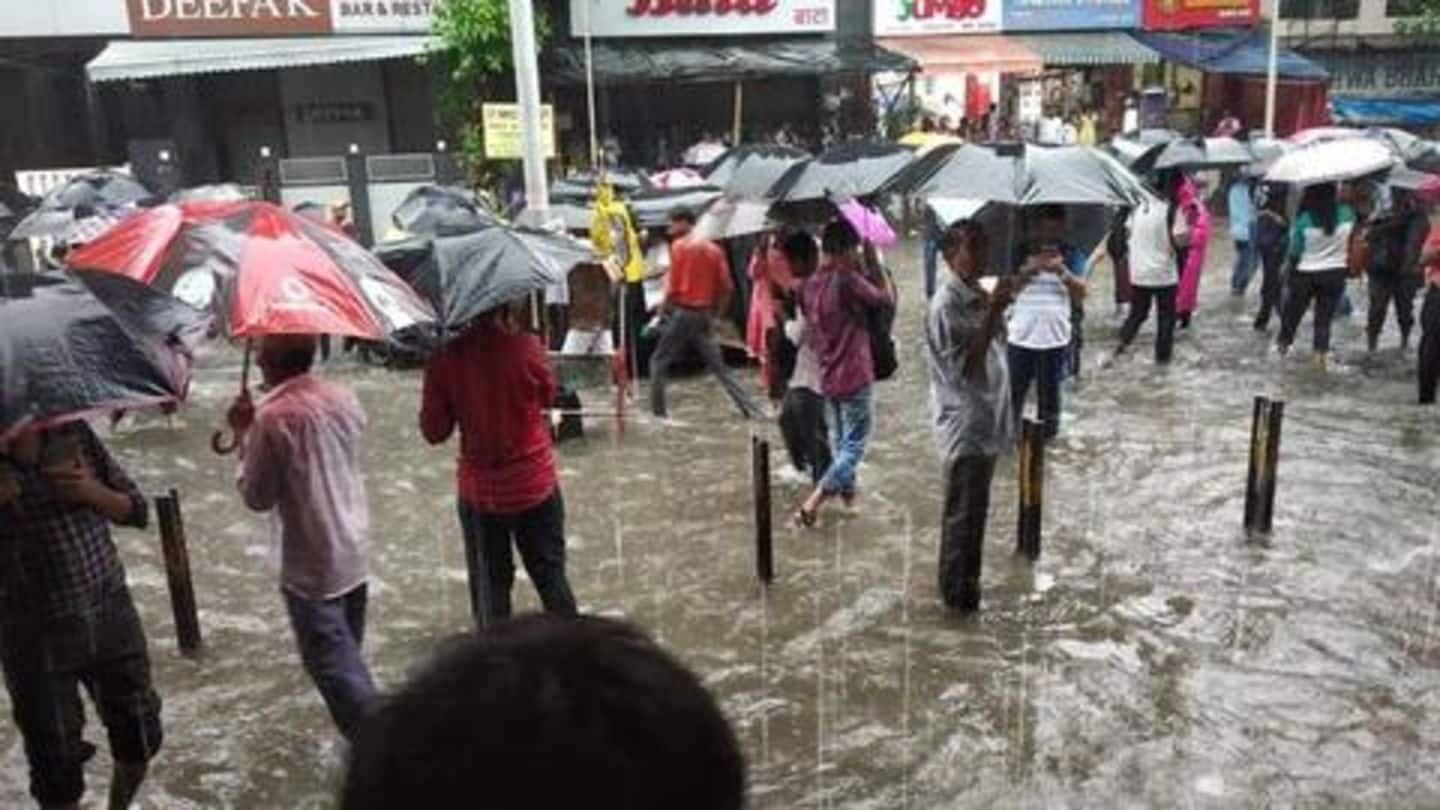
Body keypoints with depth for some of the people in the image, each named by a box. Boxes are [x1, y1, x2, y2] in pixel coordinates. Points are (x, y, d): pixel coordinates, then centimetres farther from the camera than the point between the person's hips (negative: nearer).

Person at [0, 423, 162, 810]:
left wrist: (93, 492, -17)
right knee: (57, 769, 8)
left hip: (110, 613, 3)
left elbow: (137, 510, 3)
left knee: (141, 738, 17)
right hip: (36, 634, -3)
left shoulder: (74, 433, -4)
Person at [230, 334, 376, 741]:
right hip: (354, 551, 7)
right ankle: (372, 735, 39)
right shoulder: (343, 397, -1)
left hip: (311, 566, -7)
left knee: (332, 664, 1)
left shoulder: (273, 416, -22)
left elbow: (257, 497, -13)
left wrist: (243, 434, -5)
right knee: (347, 652, 24)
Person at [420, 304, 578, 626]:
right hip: (536, 483, 0)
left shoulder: (445, 359, -13)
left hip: (480, 490, 0)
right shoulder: (527, 346, -15)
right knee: (551, 575, 16)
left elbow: (434, 431, -6)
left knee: (490, 584, 14)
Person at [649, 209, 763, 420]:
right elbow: (726, 285, 7)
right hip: (704, 314, 6)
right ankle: (750, 408, 4)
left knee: (659, 362, 7)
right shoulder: (714, 249, 10)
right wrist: (717, 309, 17)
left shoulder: (679, 245, -6)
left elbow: (673, 284, -10)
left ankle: (658, 410, 5)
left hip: (682, 312, -6)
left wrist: (664, 308, 2)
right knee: (719, 367, 10)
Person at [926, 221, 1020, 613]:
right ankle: (958, 594, 18)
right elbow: (967, 367, -26)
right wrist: (992, 313, -29)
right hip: (965, 424, -9)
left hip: (986, 419, 9)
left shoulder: (980, 295, 8)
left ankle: (966, 583, 34)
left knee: (975, 510, 19)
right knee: (963, 514, 4)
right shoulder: (947, 304, -20)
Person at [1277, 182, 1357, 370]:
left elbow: (1295, 251, -9)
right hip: (1336, 272, 2)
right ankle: (1320, 355, 7)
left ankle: (1283, 344, 34)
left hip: (1306, 273, -1)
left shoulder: (1303, 219, -17)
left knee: (1293, 310, 19)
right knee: (1324, 317, 9)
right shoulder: (1345, 214, -10)